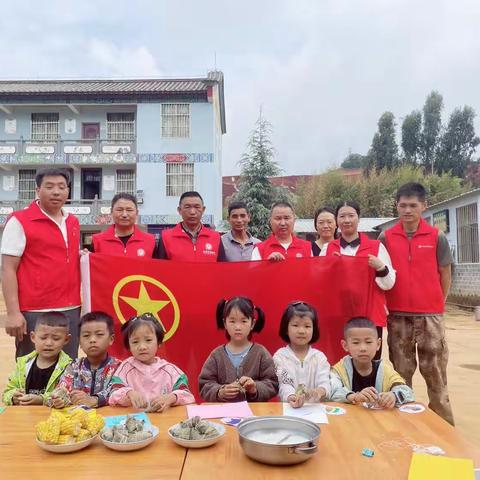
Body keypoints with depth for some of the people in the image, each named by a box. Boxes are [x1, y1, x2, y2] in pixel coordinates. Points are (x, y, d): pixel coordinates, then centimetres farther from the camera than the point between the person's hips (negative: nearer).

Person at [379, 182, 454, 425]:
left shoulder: (436, 237, -1)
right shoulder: (386, 237, 2)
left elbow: (445, 274, 7)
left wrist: (436, 304, 8)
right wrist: (387, 303, 4)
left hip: (430, 315, -1)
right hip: (398, 315, 1)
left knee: (434, 370, 5)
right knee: (400, 371, 10)